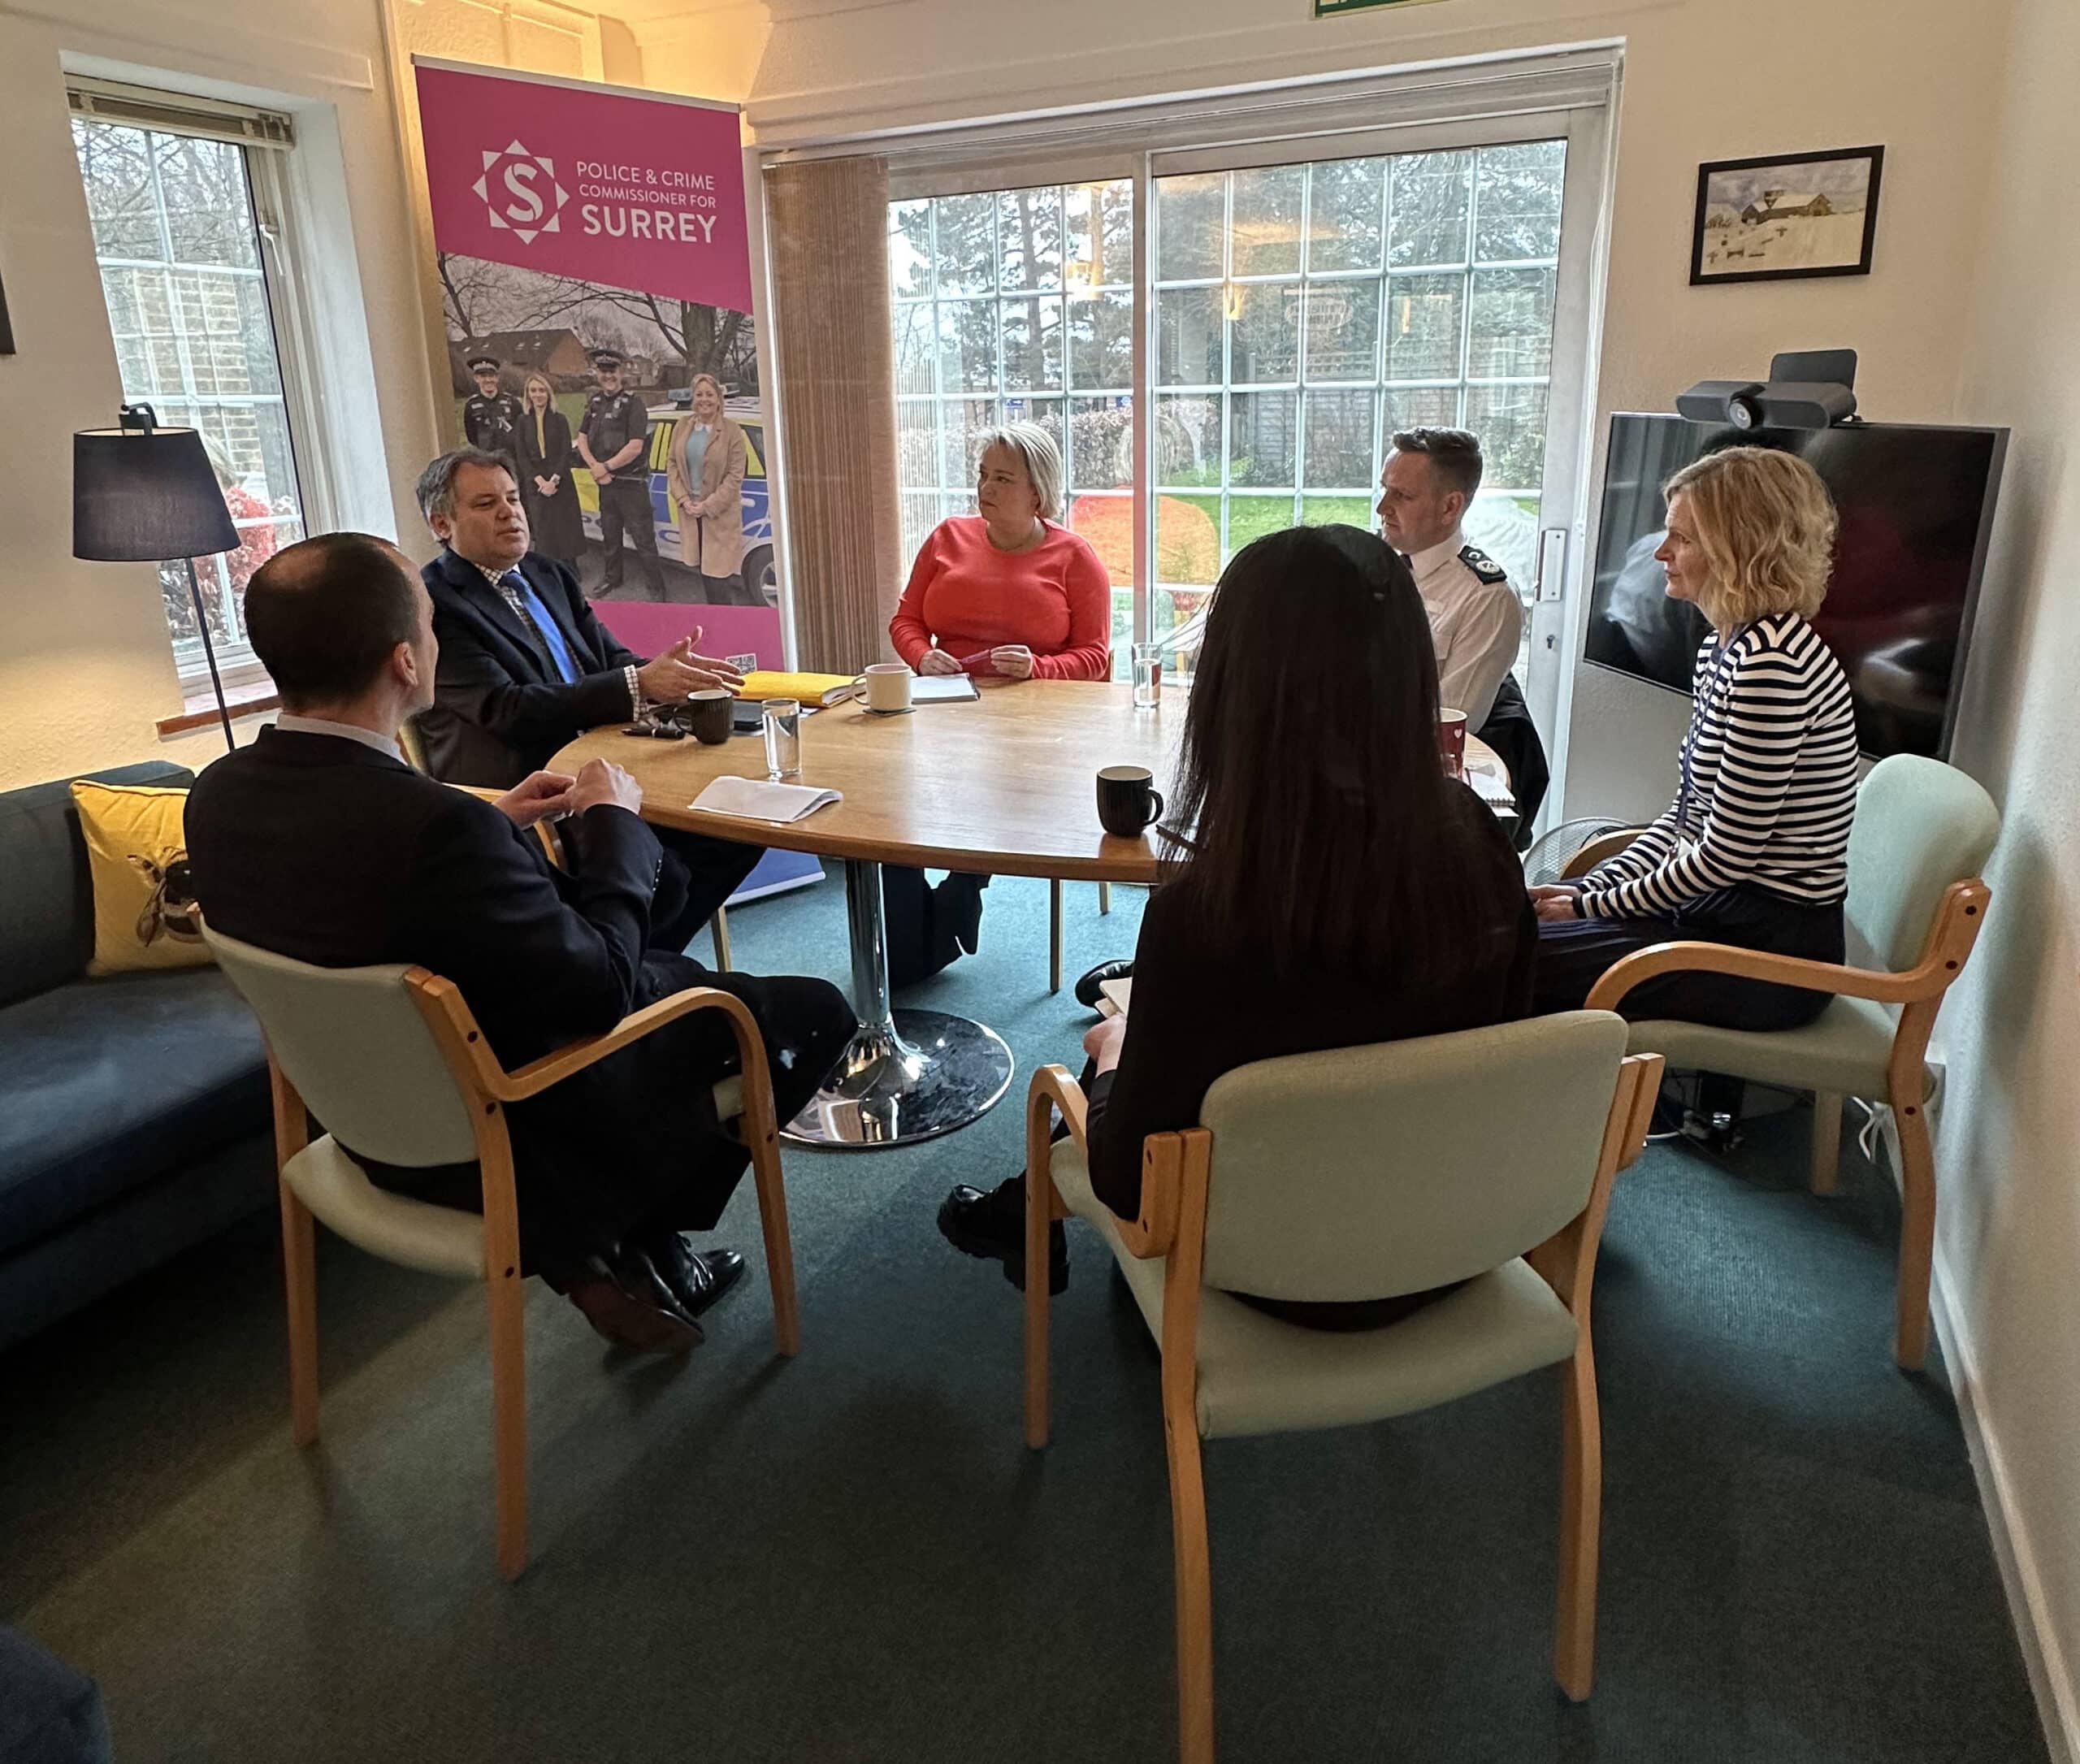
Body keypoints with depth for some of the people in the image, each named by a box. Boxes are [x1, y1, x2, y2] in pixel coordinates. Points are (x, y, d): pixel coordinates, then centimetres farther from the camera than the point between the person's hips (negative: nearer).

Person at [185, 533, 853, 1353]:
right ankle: (630, 1246, 18)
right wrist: (612, 823, -12)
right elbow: (601, 989, -25)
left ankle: (611, 1248, 26)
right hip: (515, 1145, -8)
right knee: (814, 1010, 4)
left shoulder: (218, 793, -10)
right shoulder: (436, 824, -36)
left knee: (672, 972, 27)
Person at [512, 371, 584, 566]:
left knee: (565, 530, 0)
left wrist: (554, 480, -15)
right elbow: (520, 456, 0)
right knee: (543, 533, 1)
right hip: (534, 485, 1)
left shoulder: (560, 420, 4)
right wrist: (539, 480, -14)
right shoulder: (522, 422, 5)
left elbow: (566, 453, -2)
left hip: (561, 484, 0)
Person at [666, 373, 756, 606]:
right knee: (704, 569, 13)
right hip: (690, 512, 5)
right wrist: (683, 499, -5)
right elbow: (671, 463, 8)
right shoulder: (682, 426, 4)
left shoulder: (731, 432, -11)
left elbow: (735, 476, -13)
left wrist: (708, 506, -16)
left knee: (721, 569, -7)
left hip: (721, 514, -5)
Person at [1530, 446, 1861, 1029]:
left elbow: (1726, 855, -22)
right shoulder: (1727, 646, 9)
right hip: (1716, 905, 10)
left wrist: (1594, 904, -11)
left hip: (1772, 950, -10)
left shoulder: (1772, 663, -22)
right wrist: (1589, 888, 2)